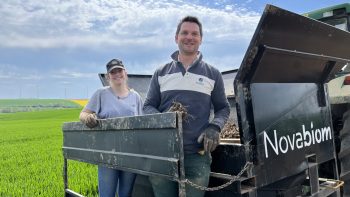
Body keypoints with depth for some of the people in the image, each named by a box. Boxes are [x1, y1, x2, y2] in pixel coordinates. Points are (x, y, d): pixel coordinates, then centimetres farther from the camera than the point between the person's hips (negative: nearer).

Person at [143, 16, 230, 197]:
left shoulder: (213, 74, 9)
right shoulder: (161, 73, 11)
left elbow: (223, 108, 12)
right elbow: (148, 106, 11)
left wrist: (214, 127, -9)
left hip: (197, 154, -1)